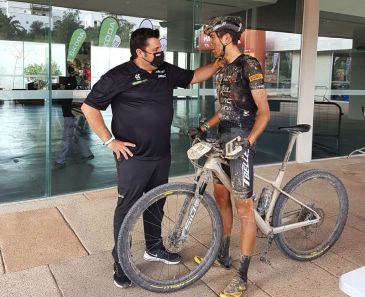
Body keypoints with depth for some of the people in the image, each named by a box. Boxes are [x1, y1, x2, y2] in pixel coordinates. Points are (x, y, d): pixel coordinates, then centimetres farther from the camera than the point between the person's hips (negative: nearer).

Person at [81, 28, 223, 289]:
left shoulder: (166, 71, 6)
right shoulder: (119, 76, -12)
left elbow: (195, 76, 19)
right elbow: (89, 108, -9)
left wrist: (219, 64, 7)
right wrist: (109, 141, -12)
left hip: (162, 155, 7)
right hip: (134, 157, -6)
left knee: (156, 203, 18)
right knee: (128, 208, 3)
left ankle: (154, 248, 38)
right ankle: (120, 262, 18)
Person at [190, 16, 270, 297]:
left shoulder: (249, 65, -11)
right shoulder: (224, 69, 14)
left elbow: (264, 111, -14)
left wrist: (247, 141, -26)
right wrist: (204, 127, 9)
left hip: (241, 142, -9)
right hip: (223, 140, 9)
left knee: (244, 208, -4)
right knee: (220, 197, 16)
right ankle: (223, 255, 33)